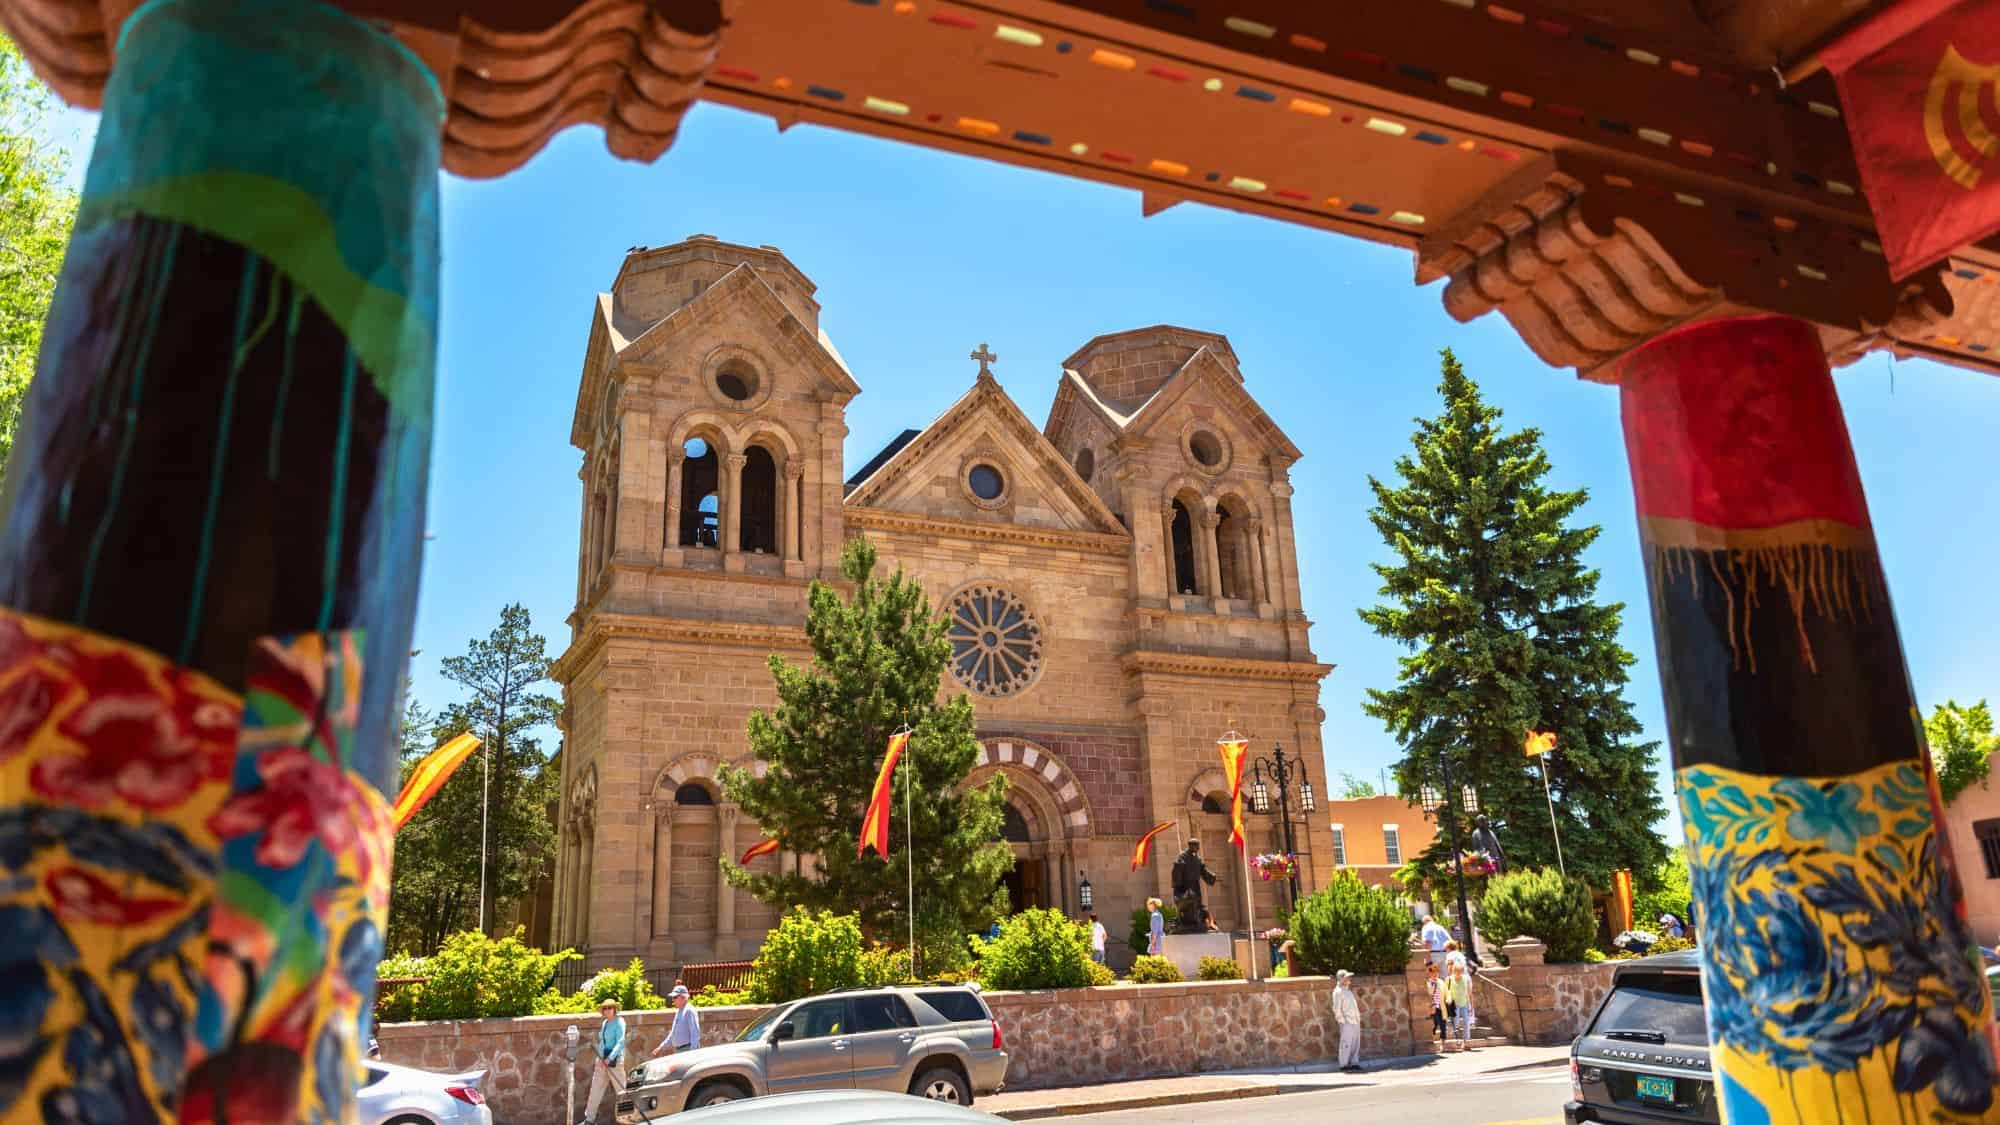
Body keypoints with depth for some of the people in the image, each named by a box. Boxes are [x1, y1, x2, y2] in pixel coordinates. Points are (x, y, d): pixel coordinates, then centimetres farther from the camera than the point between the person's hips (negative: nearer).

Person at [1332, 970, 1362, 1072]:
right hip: (1347, 1022, -8)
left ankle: (1354, 1063, 14)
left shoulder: (1348, 990, 18)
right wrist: (1342, 1020, -13)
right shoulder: (1338, 991, -9)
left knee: (1356, 1043, 8)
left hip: (1355, 1021, 8)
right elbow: (1337, 1008, -13)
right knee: (1346, 1044, -5)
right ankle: (1344, 1064, 0)